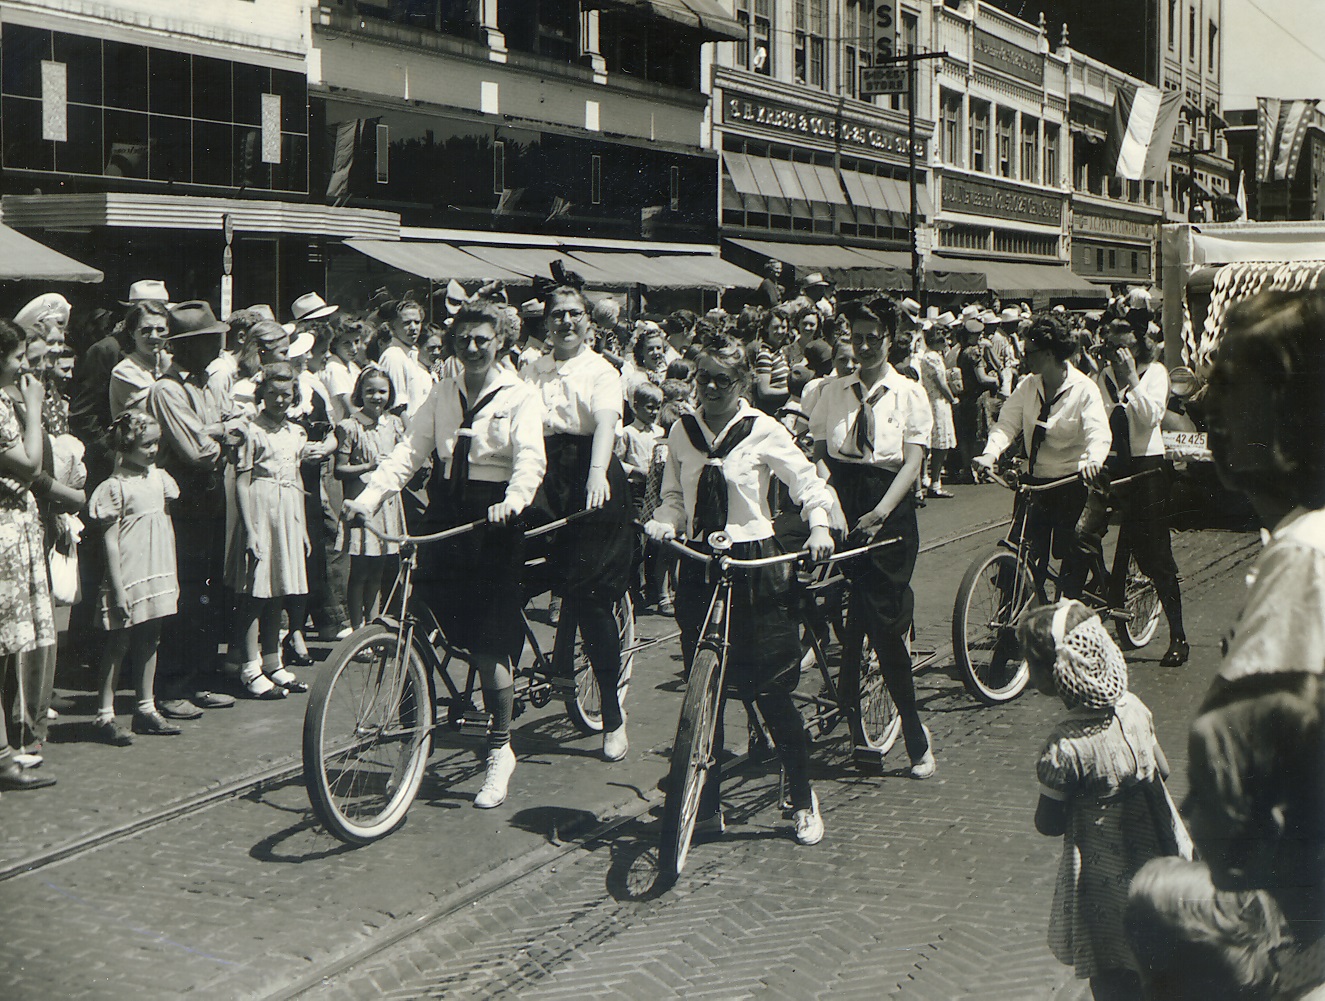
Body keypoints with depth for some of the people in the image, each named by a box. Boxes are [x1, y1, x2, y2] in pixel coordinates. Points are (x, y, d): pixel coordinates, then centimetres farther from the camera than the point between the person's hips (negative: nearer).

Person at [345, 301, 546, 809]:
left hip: (493, 519, -4)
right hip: (444, 514, 4)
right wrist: (368, 496, -13)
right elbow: (411, 449, 2)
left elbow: (530, 458, -15)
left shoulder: (520, 396, -1)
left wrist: (513, 500, -36)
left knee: (488, 643, -4)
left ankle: (500, 749, 9)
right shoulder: (443, 392, 12)